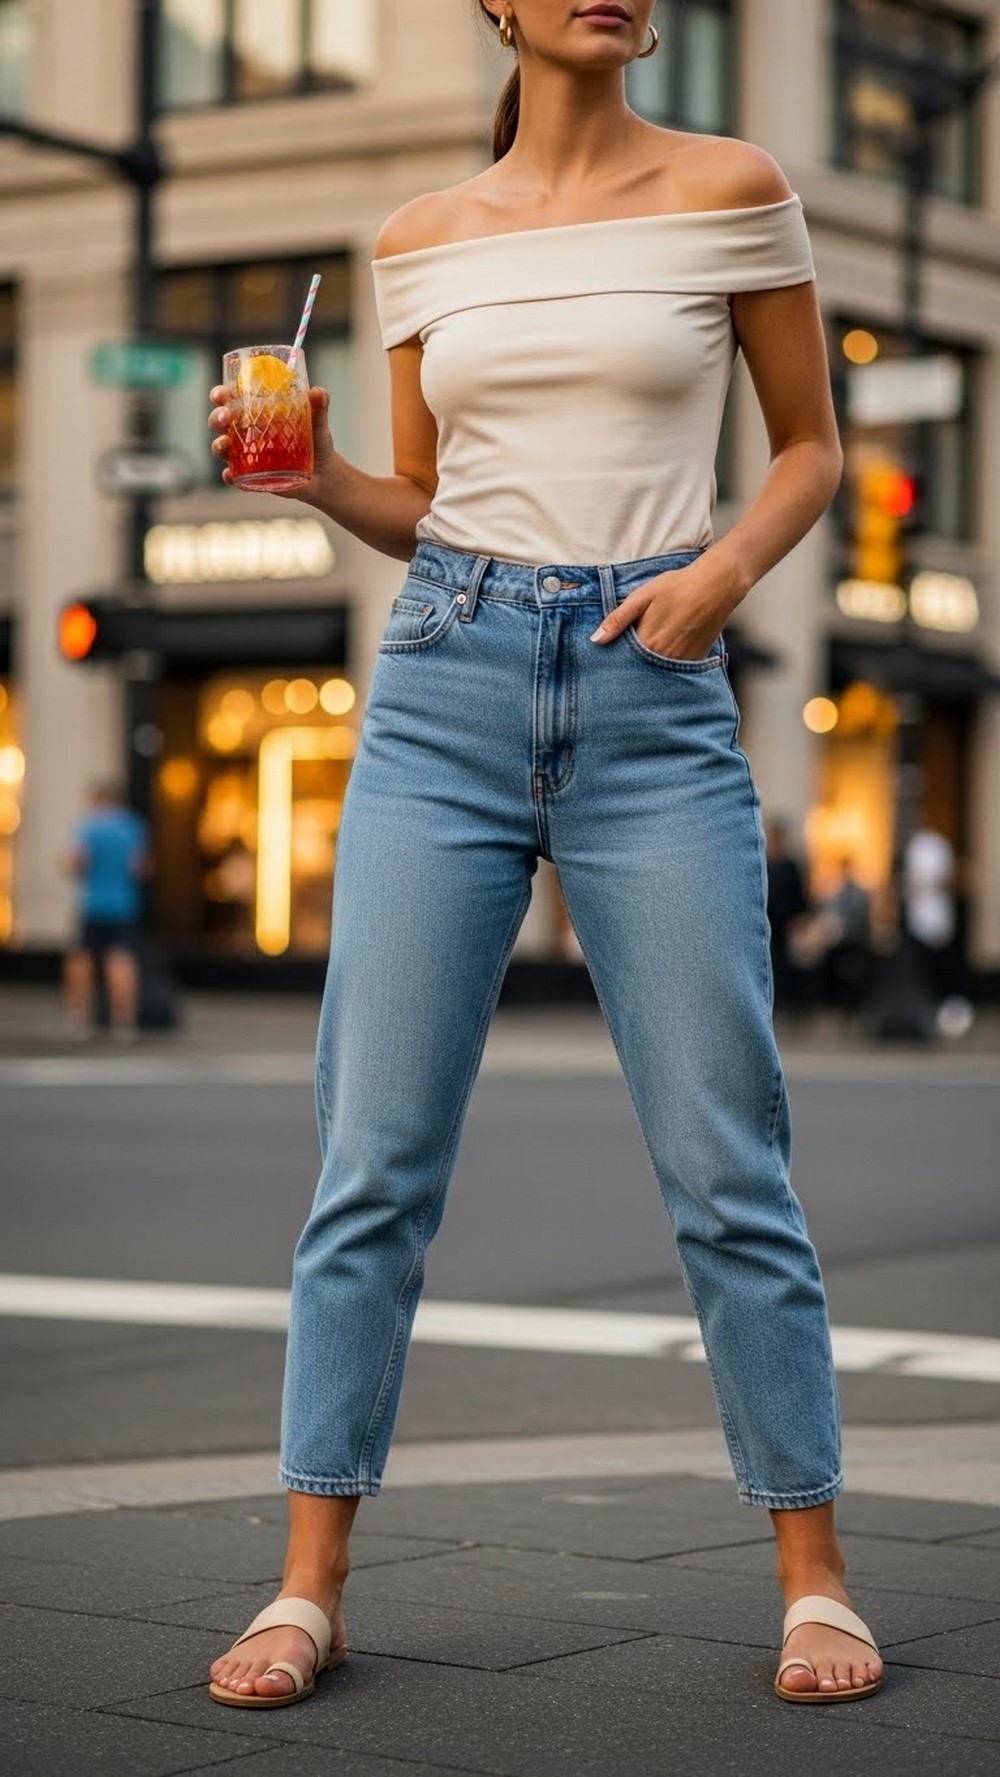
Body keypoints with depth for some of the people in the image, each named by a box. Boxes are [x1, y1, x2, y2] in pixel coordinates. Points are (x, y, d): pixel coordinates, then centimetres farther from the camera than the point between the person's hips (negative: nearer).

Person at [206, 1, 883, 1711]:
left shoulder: (730, 188, 4)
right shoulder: (423, 238, 11)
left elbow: (812, 444, 10)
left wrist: (726, 569, -9)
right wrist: (312, 474, -3)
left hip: (654, 699, -2)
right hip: (446, 686, 2)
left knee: (724, 1163, -1)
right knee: (374, 1158, 0)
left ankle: (814, 1579, 11)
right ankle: (310, 1587, 8)